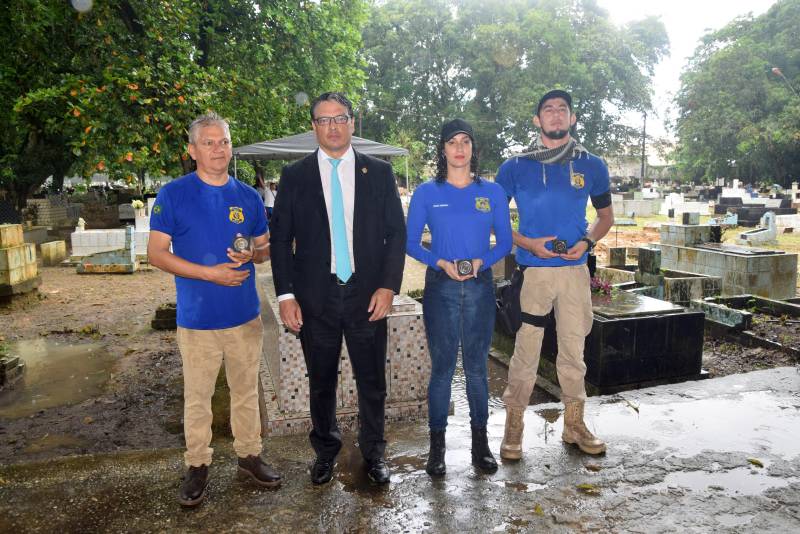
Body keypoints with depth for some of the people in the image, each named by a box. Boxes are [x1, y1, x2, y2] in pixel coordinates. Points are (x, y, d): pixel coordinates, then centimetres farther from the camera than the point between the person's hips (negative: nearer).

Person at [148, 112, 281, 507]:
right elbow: (157, 254, -7)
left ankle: (249, 454, 31)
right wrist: (209, 272, -18)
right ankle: (197, 465, 26)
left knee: (246, 390, 14)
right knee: (197, 397, 8)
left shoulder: (248, 196, 5)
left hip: (245, 315, 3)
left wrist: (252, 254, -12)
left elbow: (265, 248, 12)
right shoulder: (173, 194, -5)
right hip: (197, 319, -3)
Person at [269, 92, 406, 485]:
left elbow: (396, 232, 4)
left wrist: (388, 286, -6)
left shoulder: (379, 173, 4)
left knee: (372, 382, 10)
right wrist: (285, 295, -5)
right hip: (315, 297, 0)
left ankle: (373, 453, 31)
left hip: (368, 296, 0)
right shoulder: (294, 176, 4)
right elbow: (280, 239, 3)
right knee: (321, 383, 14)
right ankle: (325, 451, 35)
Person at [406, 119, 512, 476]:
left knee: (477, 366, 8)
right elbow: (410, 242, 2)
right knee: (442, 366, 3)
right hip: (440, 287, -1)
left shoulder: (492, 192, 6)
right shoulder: (427, 193, 2)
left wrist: (482, 261, -12)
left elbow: (505, 241, 7)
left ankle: (480, 441, 22)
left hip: (480, 286, 1)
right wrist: (440, 263, -14)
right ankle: (437, 444, 17)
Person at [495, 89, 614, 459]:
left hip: (576, 269, 3)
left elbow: (606, 216, 16)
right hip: (532, 270, -2)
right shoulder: (515, 167, 2)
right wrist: (526, 243, -10)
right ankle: (513, 428, 13)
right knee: (526, 351, -1)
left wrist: (587, 241, -5)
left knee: (574, 348, 11)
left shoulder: (592, 166, 8)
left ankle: (574, 424, 26)